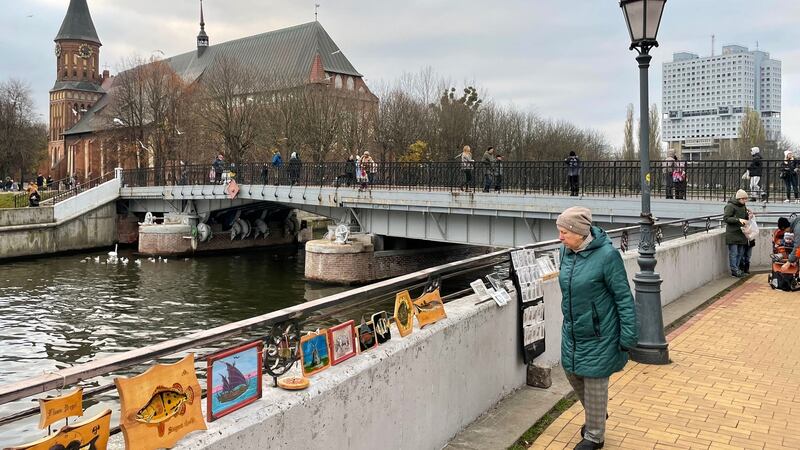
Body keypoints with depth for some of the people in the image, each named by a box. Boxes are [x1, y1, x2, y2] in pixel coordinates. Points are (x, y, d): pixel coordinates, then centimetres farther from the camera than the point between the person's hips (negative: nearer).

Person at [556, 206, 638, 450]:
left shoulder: (607, 255, -22)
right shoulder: (566, 251, -3)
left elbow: (624, 297, -16)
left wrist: (628, 335, -14)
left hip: (598, 334, -6)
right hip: (572, 330, 7)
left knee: (594, 382, 7)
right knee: (572, 373, 18)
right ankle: (596, 415, 46)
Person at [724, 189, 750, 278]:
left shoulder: (743, 206, 14)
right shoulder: (730, 206, -11)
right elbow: (725, 218, -17)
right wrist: (738, 220, -24)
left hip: (741, 233, 8)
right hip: (732, 233, -8)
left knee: (740, 252, 12)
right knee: (733, 253, -5)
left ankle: (737, 268, 21)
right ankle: (734, 270, 0)